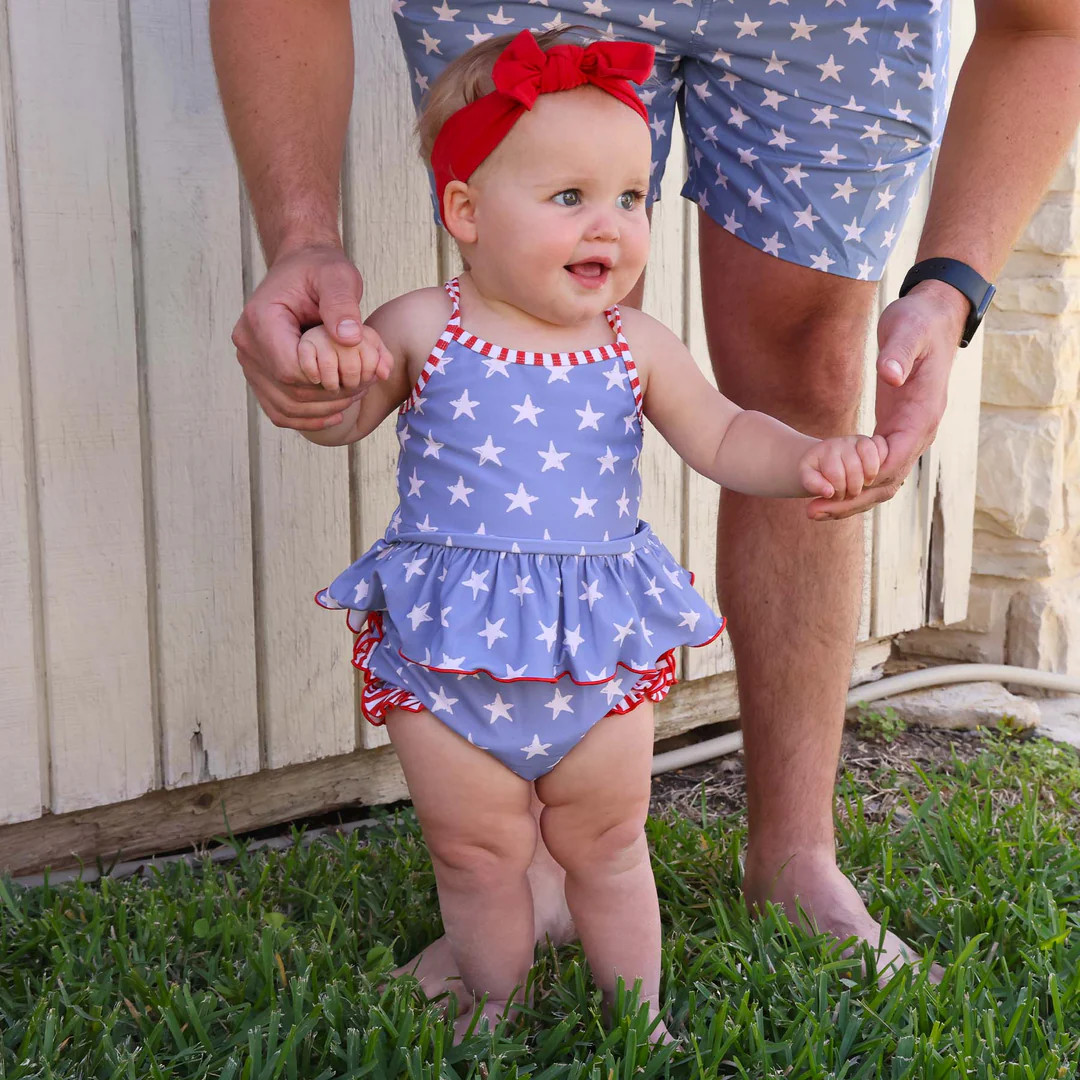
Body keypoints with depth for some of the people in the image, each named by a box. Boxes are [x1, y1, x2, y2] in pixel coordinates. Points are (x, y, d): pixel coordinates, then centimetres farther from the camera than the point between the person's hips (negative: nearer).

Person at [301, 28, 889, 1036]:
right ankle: (495, 1012, 37)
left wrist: (808, 457, -15)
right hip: (446, 654, -1)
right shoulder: (422, 328, -7)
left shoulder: (637, 346, -1)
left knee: (608, 848, 17)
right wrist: (327, 365, -20)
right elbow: (340, 419, 3)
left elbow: (723, 437, 4)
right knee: (476, 856, 13)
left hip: (598, 649, 1)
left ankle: (637, 1017, 37)